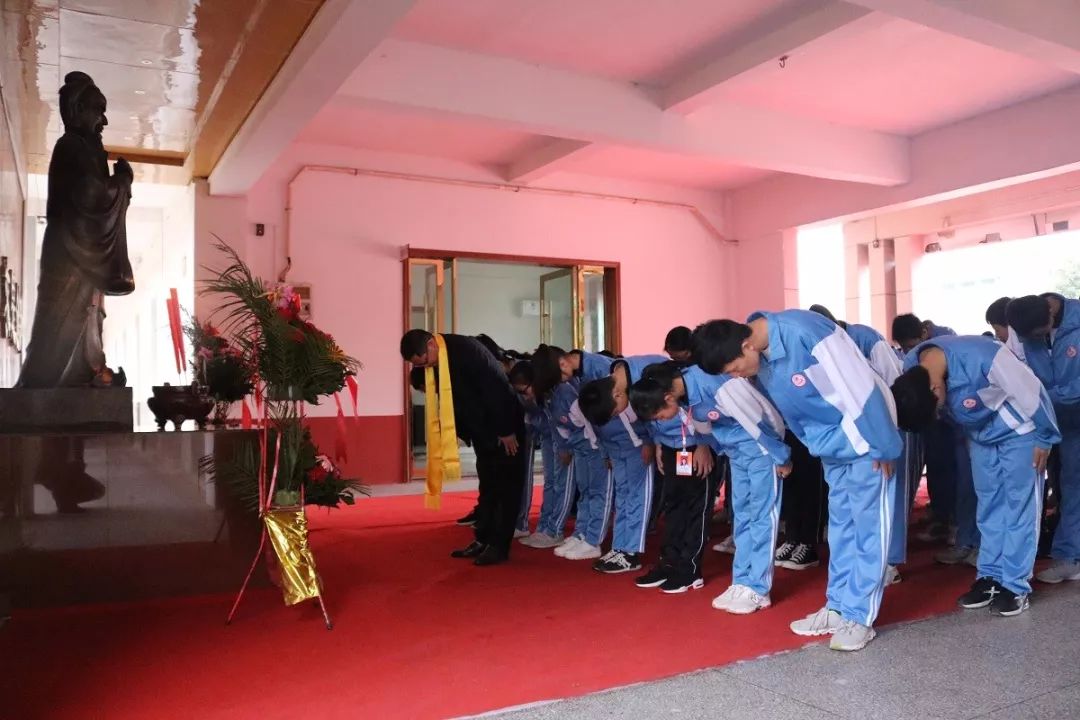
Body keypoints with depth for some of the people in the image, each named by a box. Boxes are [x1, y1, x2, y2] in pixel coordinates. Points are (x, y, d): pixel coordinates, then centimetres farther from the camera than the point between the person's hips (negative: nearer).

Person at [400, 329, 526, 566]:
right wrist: (464, 432, 9)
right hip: (482, 432, 8)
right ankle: (482, 540, 18)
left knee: (506, 488, -2)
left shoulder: (467, 350, -25)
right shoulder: (433, 362, 0)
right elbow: (448, 399, 10)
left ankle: (499, 547, 1)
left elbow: (496, 388, -25)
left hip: (504, 428, -8)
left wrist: (506, 431, -21)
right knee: (487, 488, 12)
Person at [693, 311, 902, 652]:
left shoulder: (805, 332, -33)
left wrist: (884, 446, -20)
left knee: (867, 527, 0)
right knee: (841, 526, 13)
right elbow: (782, 405, 8)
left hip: (865, 437, -7)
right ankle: (838, 607, 22)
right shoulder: (759, 357, -8)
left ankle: (860, 617, 8)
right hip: (832, 443, 8)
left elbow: (859, 388, -27)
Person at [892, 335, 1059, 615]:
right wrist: (967, 432, 12)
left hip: (1018, 431, -6)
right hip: (981, 434, 6)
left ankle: (1016, 586, 4)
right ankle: (990, 577, 18)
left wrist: (1044, 438, -13)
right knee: (989, 506, 10)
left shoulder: (983, 358, -40)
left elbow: (1031, 392, -25)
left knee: (1019, 506, -2)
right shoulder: (911, 368, -20)